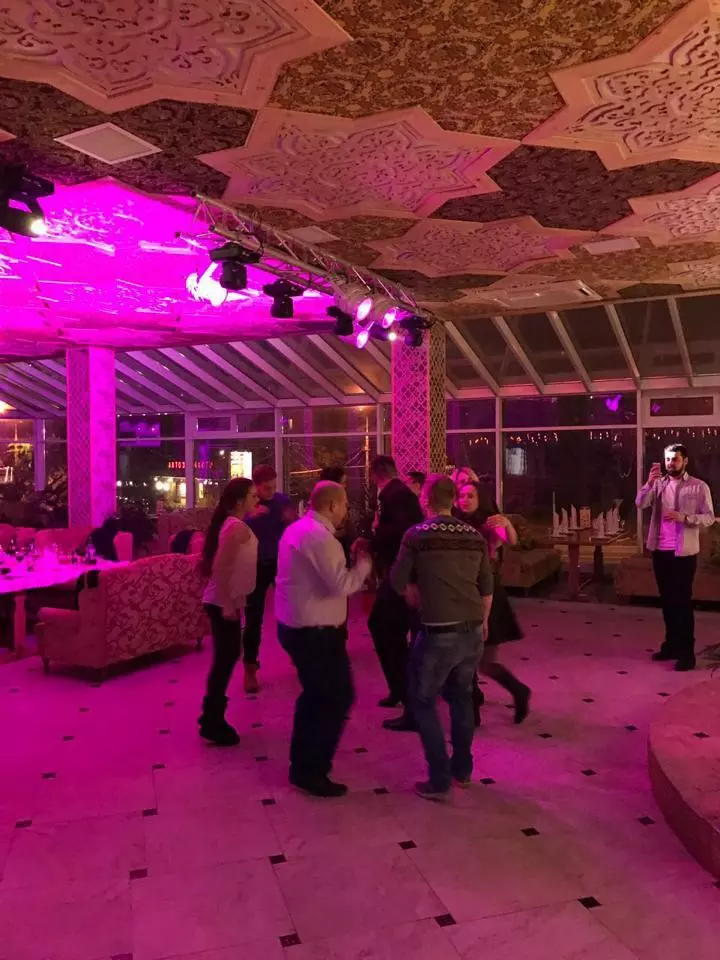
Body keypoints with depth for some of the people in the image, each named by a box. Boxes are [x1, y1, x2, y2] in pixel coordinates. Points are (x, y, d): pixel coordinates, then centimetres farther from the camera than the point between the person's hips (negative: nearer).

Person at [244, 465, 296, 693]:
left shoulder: (283, 501, -4)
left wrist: (291, 520, -23)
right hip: (256, 566, -2)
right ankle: (250, 670, 8)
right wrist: (250, 516, -34)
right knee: (253, 619, 0)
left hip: (281, 563, 2)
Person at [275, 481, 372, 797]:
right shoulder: (319, 536, -21)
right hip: (314, 631, -10)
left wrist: (348, 558, 10)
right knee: (338, 697, 1)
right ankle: (311, 771, 8)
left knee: (316, 693, 23)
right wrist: (363, 562, -8)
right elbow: (342, 585, -24)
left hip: (296, 626, 11)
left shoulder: (297, 529, 12)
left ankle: (302, 761, 33)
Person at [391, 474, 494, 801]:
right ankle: (462, 769, 33)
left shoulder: (417, 535, -9)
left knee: (423, 701, 11)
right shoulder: (474, 536, 3)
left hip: (438, 633, -5)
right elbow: (486, 588, 11)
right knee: (461, 696, 23)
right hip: (472, 631, 5)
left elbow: (398, 583, -3)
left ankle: (439, 780, 11)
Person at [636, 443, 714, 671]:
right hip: (660, 551, 5)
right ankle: (672, 644, 24)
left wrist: (684, 517, -21)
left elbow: (709, 518, -6)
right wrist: (650, 482, -21)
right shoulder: (658, 484, 7)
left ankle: (687, 651, 3)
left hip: (684, 552, -4)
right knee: (667, 599, 13)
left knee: (683, 601, -3)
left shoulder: (699, 487, -4)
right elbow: (640, 503, -7)